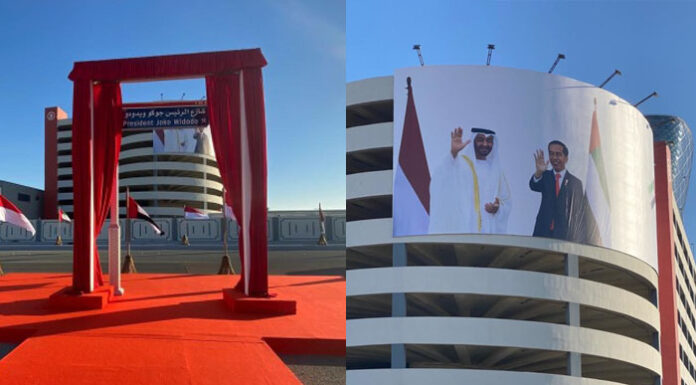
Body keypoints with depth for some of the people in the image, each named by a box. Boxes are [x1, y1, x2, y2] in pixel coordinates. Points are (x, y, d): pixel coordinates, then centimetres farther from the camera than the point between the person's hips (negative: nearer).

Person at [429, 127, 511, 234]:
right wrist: (453, 152, -38)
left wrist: (498, 208, -6)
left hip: (489, 230, 5)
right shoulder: (460, 163, 1)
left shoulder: (496, 171, 16)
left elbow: (506, 201, 17)